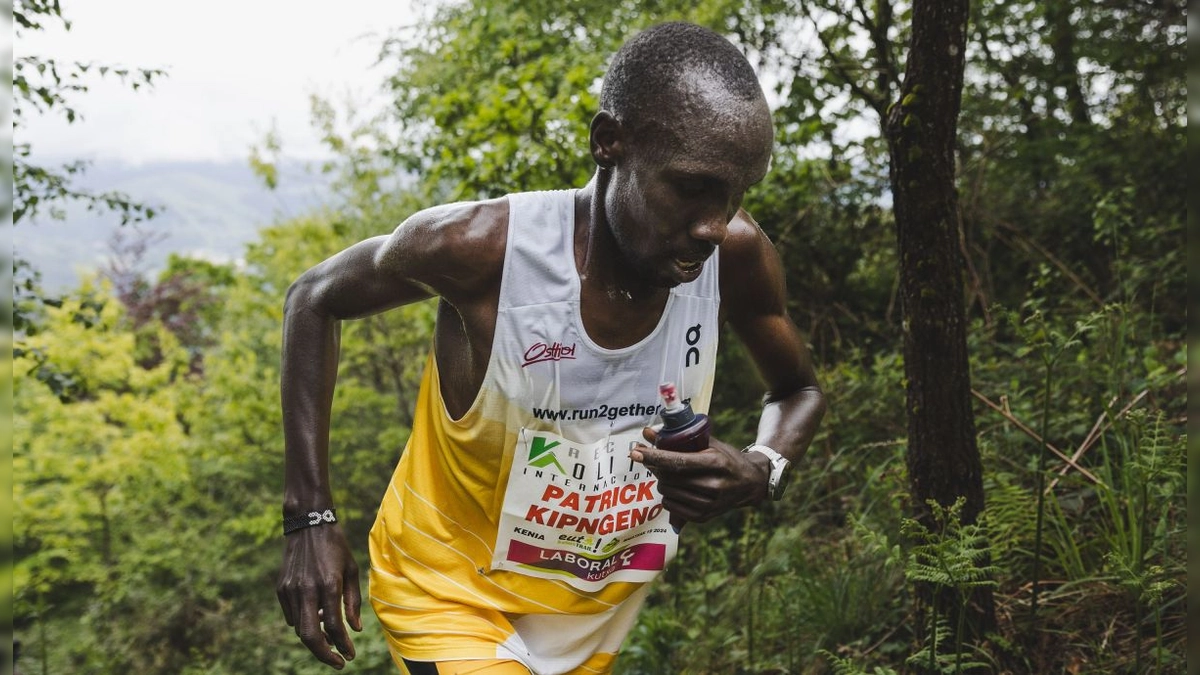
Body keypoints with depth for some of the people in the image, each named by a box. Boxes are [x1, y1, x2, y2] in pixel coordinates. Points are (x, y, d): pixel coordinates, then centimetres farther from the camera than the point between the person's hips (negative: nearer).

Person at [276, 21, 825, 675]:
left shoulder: (734, 257, -19)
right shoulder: (483, 246, -28)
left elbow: (798, 390, 1)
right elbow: (314, 299, -9)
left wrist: (762, 471, -23)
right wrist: (309, 519, -13)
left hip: (597, 619, 4)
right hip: (453, 596, -4)